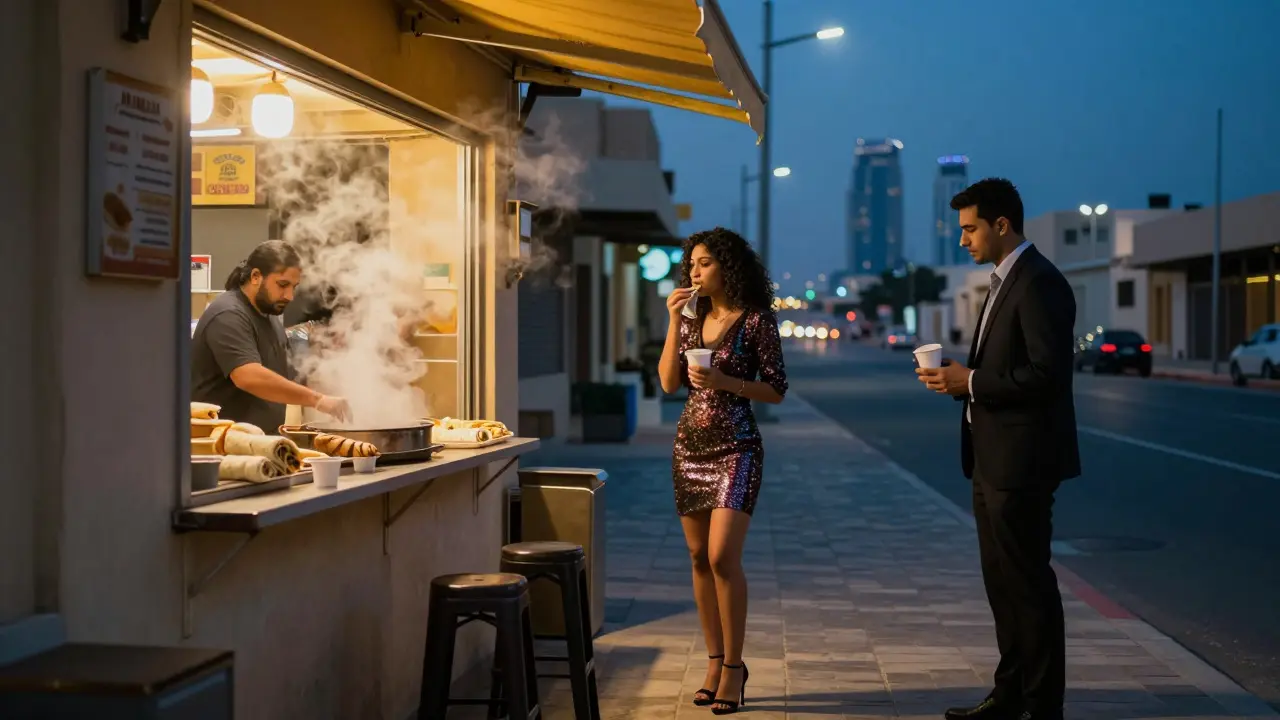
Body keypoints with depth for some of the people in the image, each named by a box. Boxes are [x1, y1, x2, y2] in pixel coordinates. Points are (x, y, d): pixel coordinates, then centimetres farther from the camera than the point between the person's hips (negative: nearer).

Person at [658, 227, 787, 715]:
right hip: (689, 447, 6)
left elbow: (776, 391, -6)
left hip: (735, 449, -6)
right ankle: (715, 660, 16)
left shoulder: (756, 320, -6)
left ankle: (733, 665, -4)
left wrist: (723, 381, -18)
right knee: (700, 558, 7)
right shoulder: (692, 319, 10)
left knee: (722, 556, -15)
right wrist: (674, 321, -4)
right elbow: (669, 383, 2)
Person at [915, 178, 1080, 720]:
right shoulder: (1005, 281, 16)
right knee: (1002, 582, 15)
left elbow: (1048, 373, -23)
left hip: (1021, 461, -10)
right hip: (992, 460, 10)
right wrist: (957, 376, 4)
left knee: (1028, 584, -2)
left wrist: (969, 382, -18)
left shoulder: (1039, 283, -15)